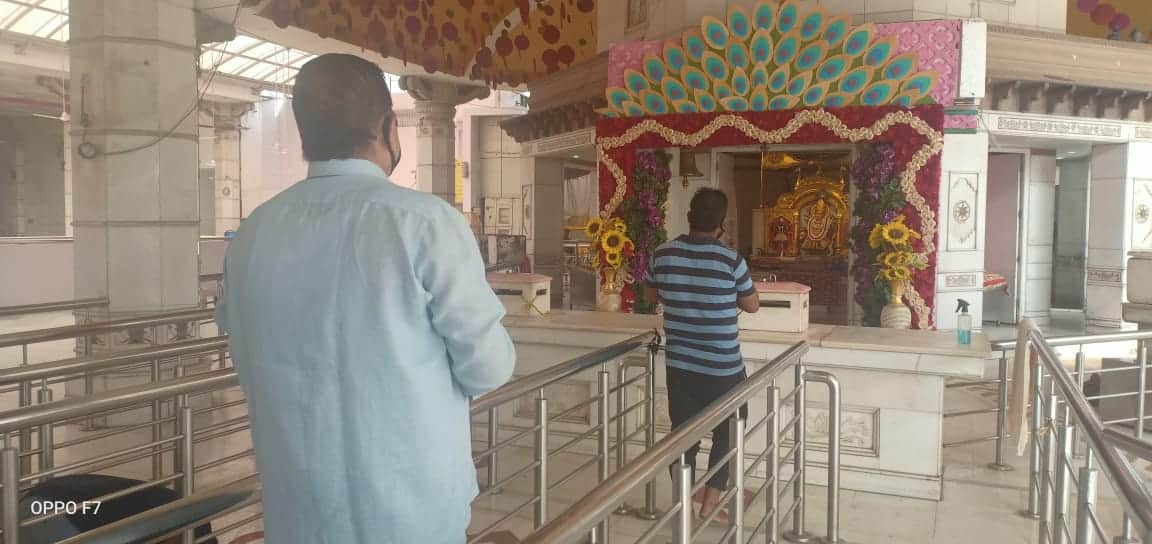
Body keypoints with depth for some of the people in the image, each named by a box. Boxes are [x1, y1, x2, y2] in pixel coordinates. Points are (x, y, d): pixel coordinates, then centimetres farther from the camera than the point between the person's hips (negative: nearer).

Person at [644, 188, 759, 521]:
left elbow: (651, 295, 14)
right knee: (726, 434, 17)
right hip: (723, 369, -3)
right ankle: (711, 501, 19)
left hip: (679, 366, 3)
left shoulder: (663, 255, -5)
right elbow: (752, 305, 0)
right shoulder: (731, 260, -15)